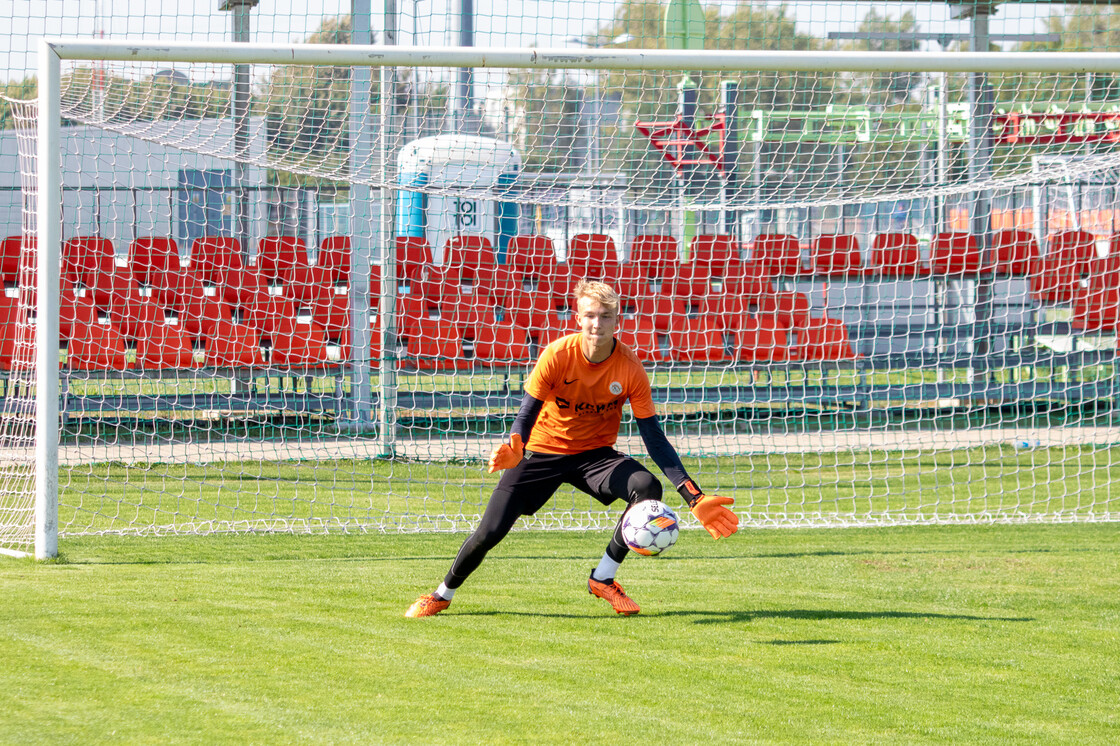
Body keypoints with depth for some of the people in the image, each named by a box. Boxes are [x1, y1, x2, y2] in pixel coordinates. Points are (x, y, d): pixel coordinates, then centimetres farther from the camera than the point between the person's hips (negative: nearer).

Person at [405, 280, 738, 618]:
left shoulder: (630, 368, -16)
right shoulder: (558, 355, -20)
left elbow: (654, 437, -12)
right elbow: (527, 413, -17)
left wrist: (694, 497, -20)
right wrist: (514, 450, -42)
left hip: (595, 454, 1)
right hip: (543, 451, -1)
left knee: (647, 487, -27)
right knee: (490, 532, -12)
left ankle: (603, 578, -9)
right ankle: (442, 594, 17)